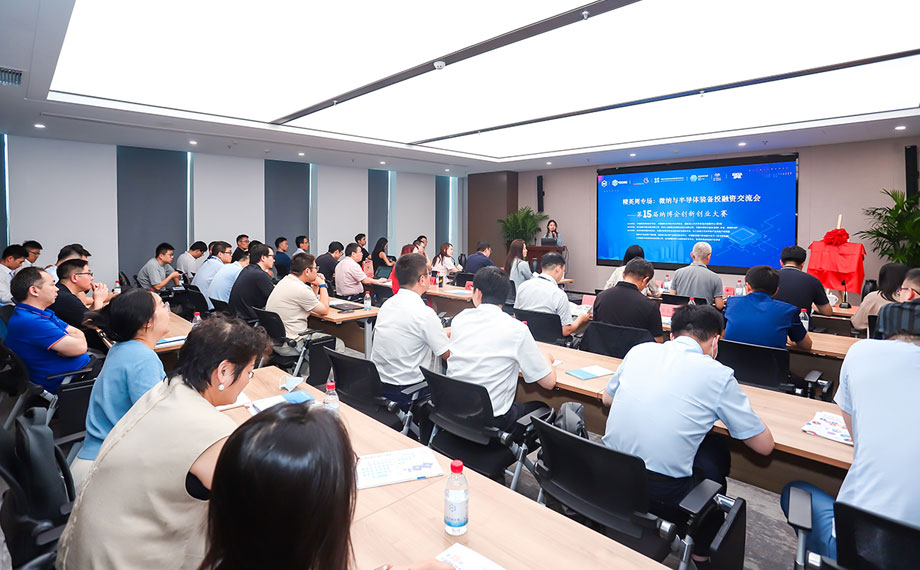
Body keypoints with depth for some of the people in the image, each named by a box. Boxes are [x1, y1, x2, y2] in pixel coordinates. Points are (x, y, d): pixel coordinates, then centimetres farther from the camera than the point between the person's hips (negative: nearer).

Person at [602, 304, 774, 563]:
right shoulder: (717, 374, -8)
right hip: (663, 495, -4)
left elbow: (607, 398, 18)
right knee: (718, 449, 24)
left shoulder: (639, 350, 2)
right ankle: (703, 550, 39)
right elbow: (765, 445, 2)